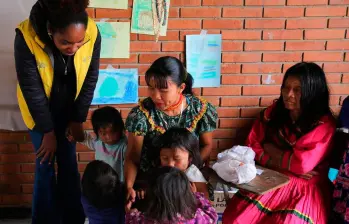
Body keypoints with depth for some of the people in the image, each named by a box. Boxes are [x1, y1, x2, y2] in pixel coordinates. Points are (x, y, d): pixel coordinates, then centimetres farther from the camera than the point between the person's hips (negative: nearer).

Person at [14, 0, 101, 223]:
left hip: (70, 109, 2)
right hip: (40, 110, -2)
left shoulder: (93, 34, -26)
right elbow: (31, 89, -22)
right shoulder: (27, 38, -32)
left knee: (69, 163, 9)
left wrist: (78, 118, -6)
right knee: (46, 165, 2)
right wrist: (48, 131, -15)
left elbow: (90, 80, -12)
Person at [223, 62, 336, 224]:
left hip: (304, 189, -3)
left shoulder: (323, 124, -10)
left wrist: (270, 149, -4)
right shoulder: (274, 111, 4)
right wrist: (283, 163, -11)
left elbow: (302, 164, -17)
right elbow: (252, 146, 2)